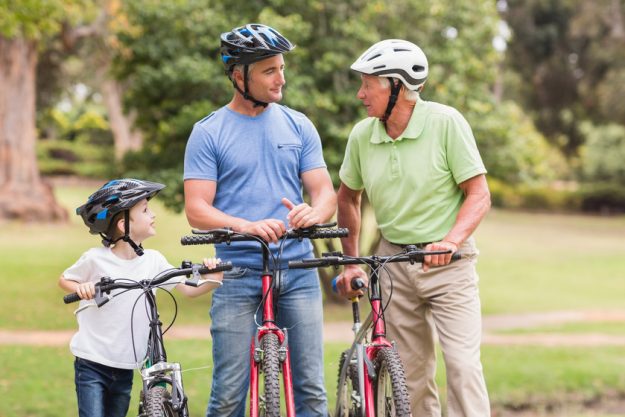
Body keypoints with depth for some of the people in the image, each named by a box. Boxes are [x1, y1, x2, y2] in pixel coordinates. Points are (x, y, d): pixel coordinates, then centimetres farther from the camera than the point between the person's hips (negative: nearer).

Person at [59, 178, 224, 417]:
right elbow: (64, 280, 6)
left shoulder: (153, 260, -1)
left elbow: (189, 290, 2)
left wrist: (211, 281, -18)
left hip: (125, 368, 5)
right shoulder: (96, 259, -10)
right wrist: (80, 288, -17)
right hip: (92, 364, -4)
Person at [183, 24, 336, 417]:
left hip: (298, 272, 3)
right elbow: (197, 210, -6)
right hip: (237, 275, -2)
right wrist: (248, 226, -24)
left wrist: (313, 212, -19)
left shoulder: (298, 126, 10)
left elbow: (326, 192, 6)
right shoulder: (208, 133, 1)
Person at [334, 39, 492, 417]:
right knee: (411, 372, 6)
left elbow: (479, 194, -11)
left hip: (449, 263, -4)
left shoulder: (446, 122, -12)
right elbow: (349, 197, 16)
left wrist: (450, 241, -26)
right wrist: (351, 263, 11)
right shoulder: (362, 135, 0)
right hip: (394, 262, 4)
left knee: (462, 362, -14)